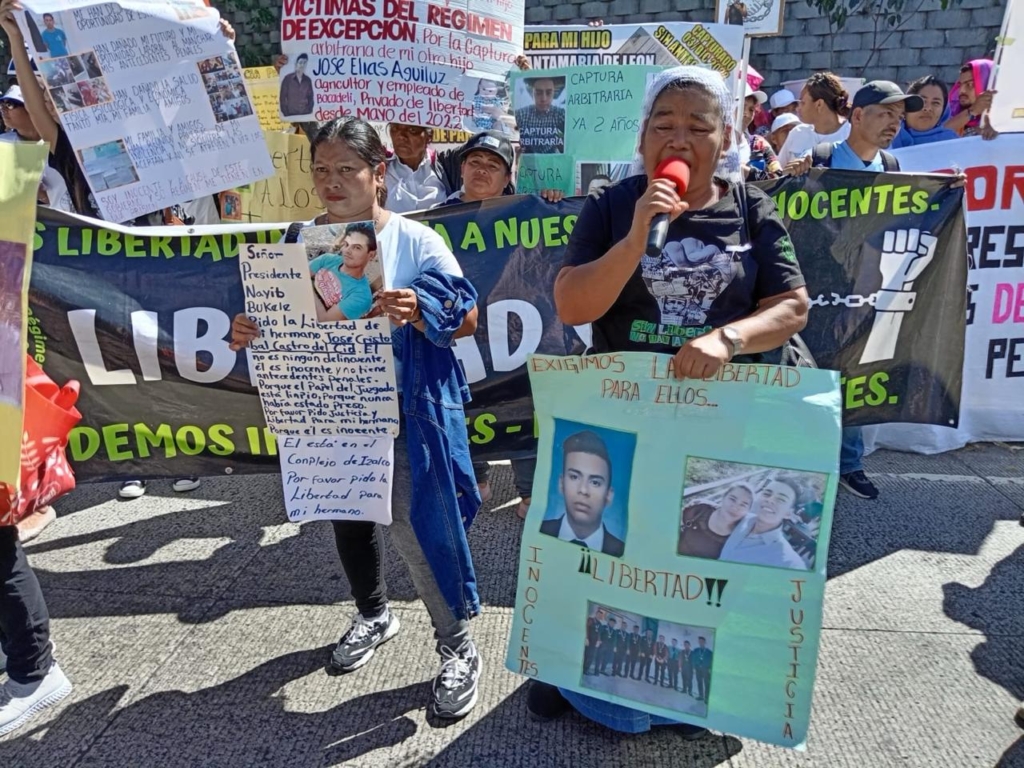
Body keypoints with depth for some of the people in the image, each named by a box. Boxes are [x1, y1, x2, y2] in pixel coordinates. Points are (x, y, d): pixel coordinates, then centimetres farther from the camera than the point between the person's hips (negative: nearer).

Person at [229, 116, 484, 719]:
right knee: (347, 516, 20)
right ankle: (374, 614, 46)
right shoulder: (302, 239, 4)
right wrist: (249, 333, -12)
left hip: (403, 412, -5)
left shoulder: (414, 239, -9)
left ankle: (459, 649, 17)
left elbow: (466, 318, -15)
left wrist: (417, 312, -33)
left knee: (416, 524, -5)